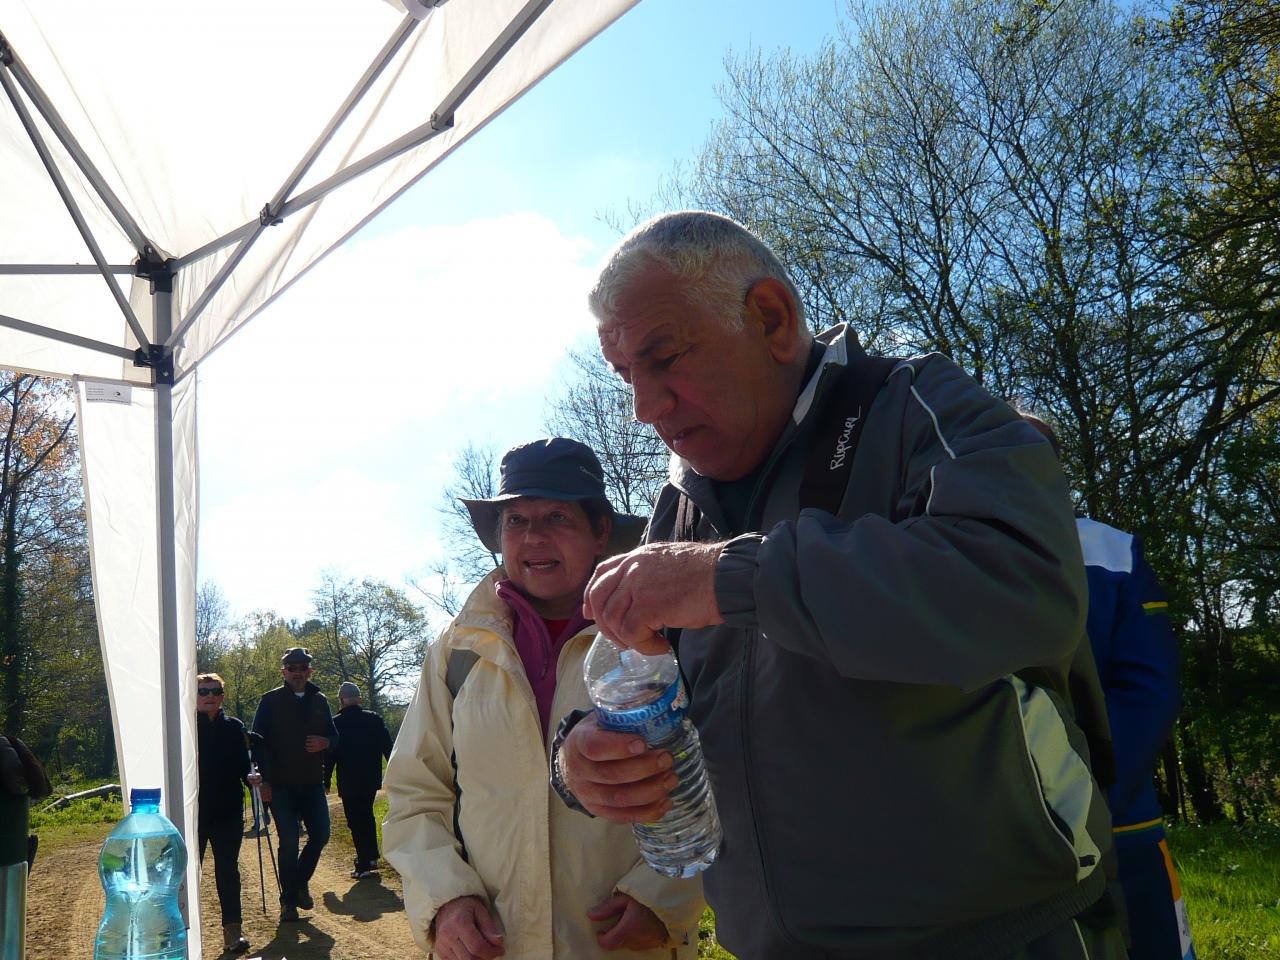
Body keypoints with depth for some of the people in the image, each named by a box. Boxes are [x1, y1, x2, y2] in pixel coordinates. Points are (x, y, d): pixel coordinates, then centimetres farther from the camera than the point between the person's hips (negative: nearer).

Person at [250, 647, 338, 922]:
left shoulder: (319, 701, 11)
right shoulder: (271, 701, -2)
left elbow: (334, 735, 16)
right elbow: (258, 741, -5)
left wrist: (325, 742, -9)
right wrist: (264, 780, -13)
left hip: (313, 783, 4)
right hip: (281, 785, -4)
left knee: (320, 835, 1)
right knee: (288, 842, -3)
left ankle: (300, 881, 26)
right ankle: (288, 900, 10)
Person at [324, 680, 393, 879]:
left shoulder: (335, 724, -8)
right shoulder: (374, 719, 0)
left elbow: (330, 755, -5)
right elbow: (388, 747, 3)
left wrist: (326, 781, 4)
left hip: (349, 782, -4)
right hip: (371, 779, 4)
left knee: (356, 821, 1)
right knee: (367, 815, 21)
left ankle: (364, 865, -1)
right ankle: (371, 857, 28)